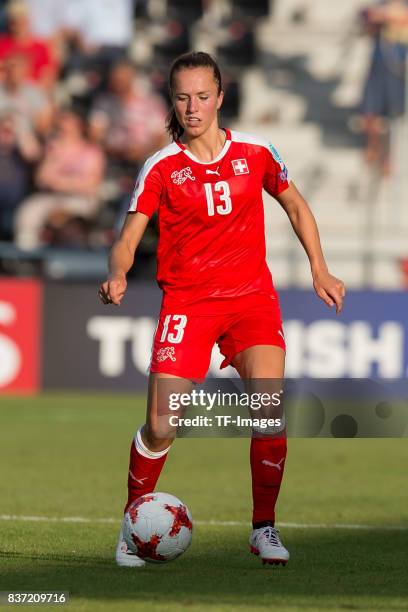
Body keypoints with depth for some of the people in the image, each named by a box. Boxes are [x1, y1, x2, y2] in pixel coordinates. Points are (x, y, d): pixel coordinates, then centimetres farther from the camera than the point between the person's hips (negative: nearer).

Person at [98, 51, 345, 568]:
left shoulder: (255, 153, 2)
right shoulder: (161, 168, -3)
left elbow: (294, 203, 19)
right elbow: (128, 238, -6)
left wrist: (319, 269, 13)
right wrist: (117, 276, -27)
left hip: (253, 297, 1)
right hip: (187, 302, -1)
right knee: (161, 426, -10)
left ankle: (264, 528, -3)